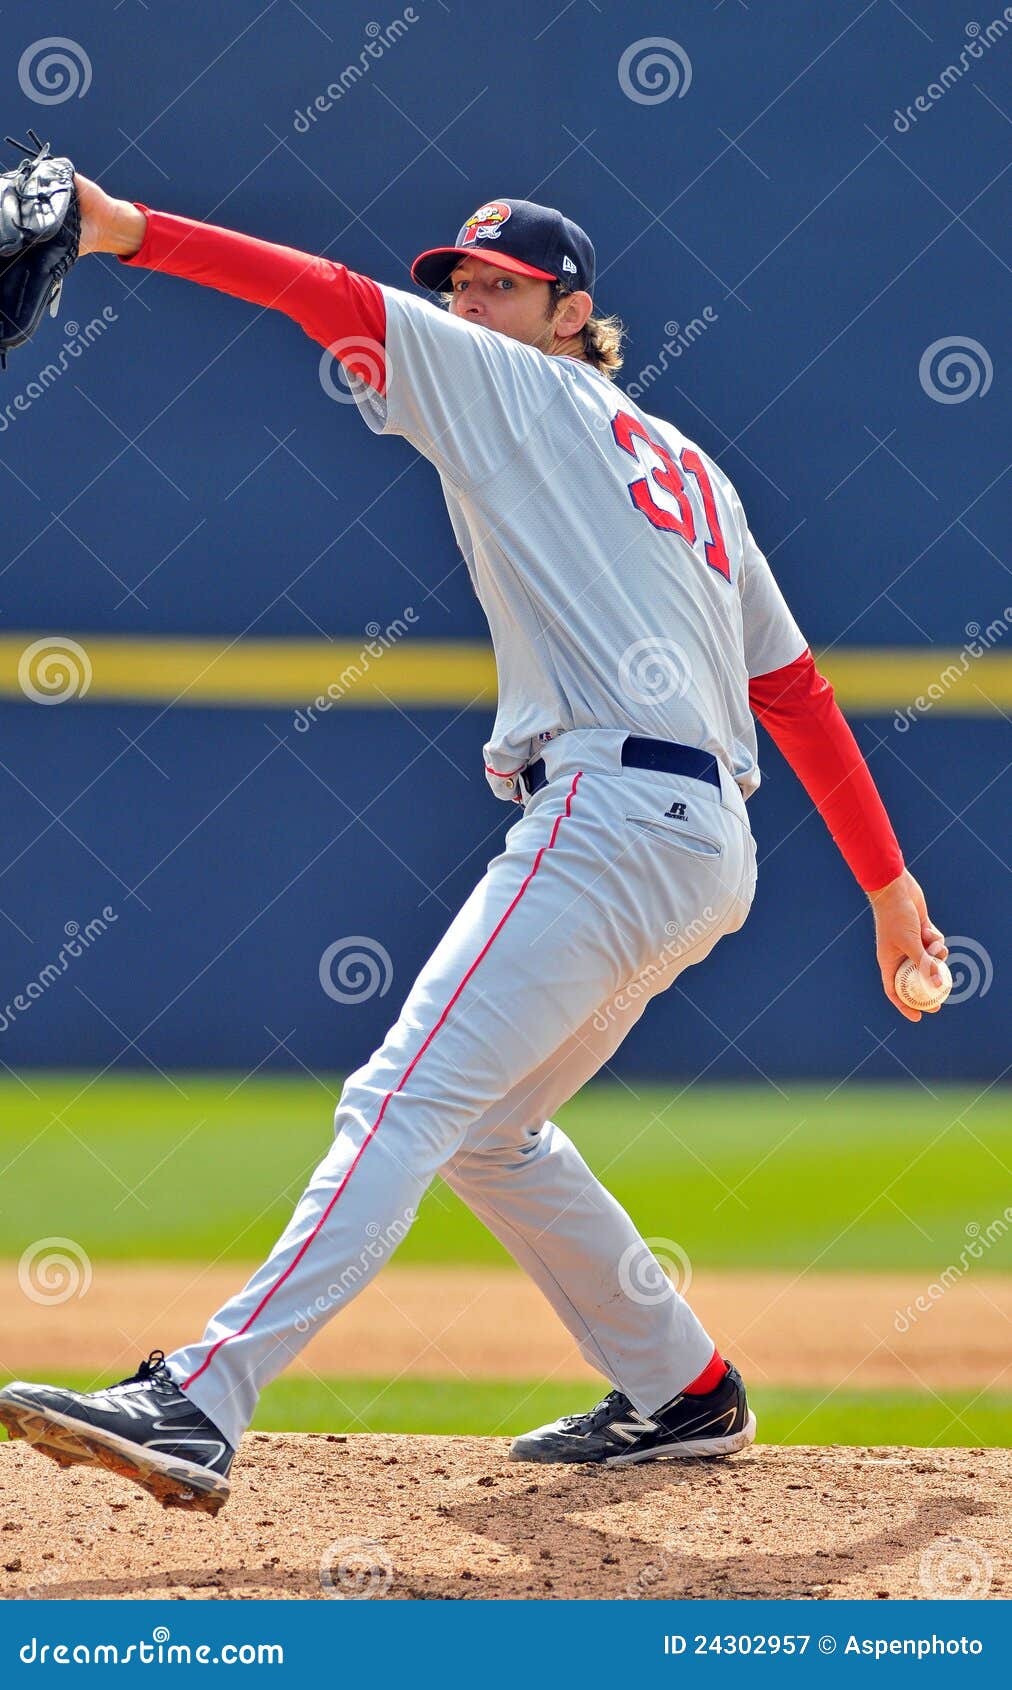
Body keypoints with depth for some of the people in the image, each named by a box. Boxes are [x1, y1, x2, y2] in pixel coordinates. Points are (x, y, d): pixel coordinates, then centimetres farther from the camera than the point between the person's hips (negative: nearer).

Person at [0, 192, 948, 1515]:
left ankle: (197, 1410, -33)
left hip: (610, 807, -9)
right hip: (708, 849, 9)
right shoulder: (686, 467, 27)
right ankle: (684, 1394, 26)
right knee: (484, 1124, 22)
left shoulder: (524, 392, 5)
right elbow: (796, 688, 25)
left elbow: (340, 303, -6)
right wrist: (888, 883, 25)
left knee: (405, 1104, -21)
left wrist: (133, 233, -11)